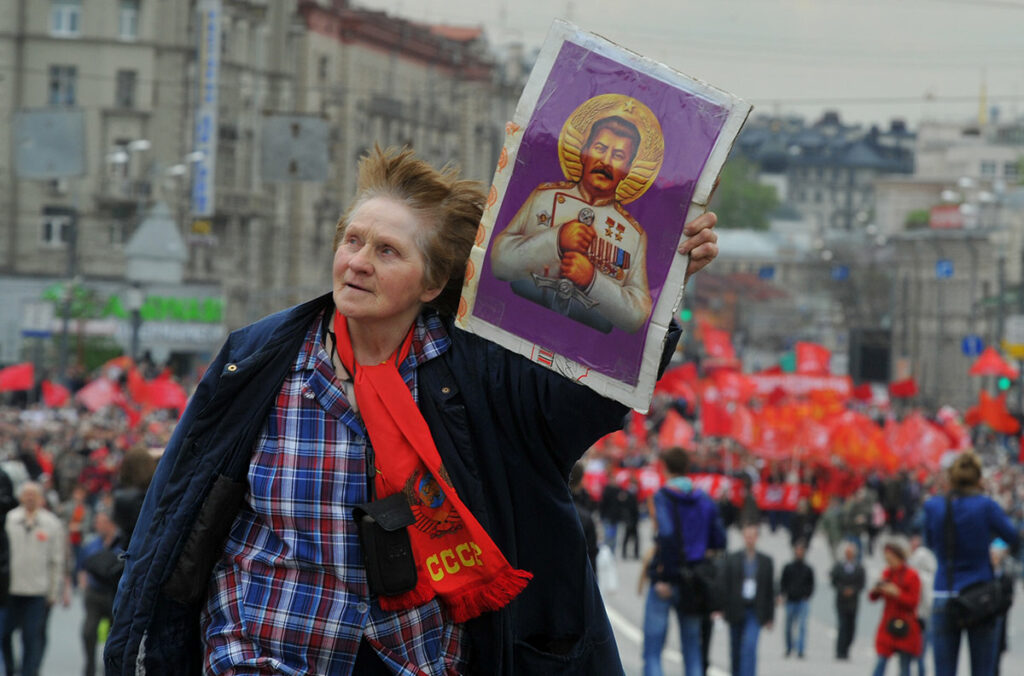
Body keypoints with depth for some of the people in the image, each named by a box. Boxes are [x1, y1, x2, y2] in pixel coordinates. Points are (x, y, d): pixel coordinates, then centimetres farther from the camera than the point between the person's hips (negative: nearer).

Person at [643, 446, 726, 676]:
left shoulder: (663, 496, -7)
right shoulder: (705, 499, 10)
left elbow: (666, 535, -20)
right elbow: (719, 541, 9)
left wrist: (661, 577, -19)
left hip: (667, 580, -5)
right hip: (694, 585, 5)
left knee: (652, 648, -2)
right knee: (692, 645, 12)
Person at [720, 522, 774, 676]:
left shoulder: (765, 561, 6)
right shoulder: (732, 559, 4)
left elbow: (770, 589, 8)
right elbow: (724, 586, 3)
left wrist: (770, 617, 6)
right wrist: (724, 610, -5)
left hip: (755, 613, -1)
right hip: (736, 611, 1)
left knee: (749, 647, -18)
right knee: (735, 651, 8)